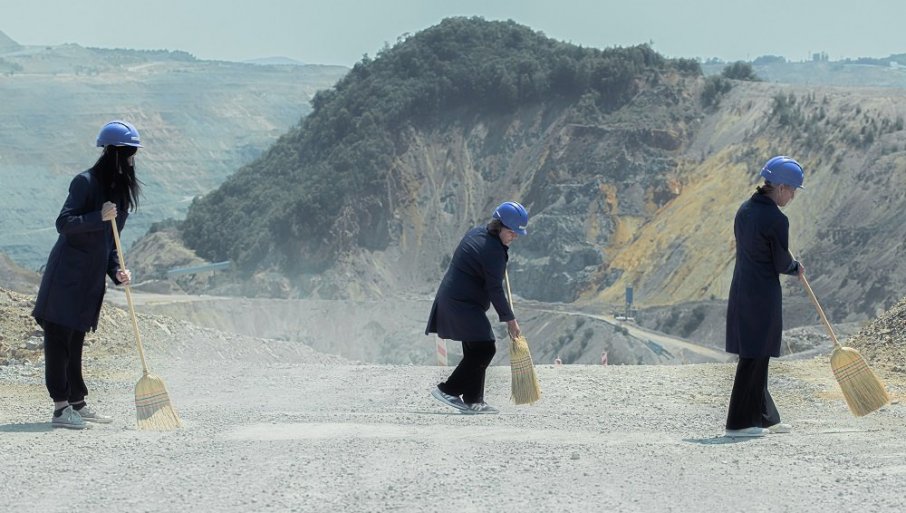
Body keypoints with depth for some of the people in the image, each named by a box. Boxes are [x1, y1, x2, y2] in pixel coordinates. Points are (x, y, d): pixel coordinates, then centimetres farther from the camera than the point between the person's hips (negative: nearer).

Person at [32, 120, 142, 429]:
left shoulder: (121, 190, 12)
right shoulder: (86, 182, -12)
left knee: (75, 340, 16)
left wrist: (117, 271, 2)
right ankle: (60, 408, -5)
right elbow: (64, 224, -18)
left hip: (91, 281, 8)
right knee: (59, 339, -5)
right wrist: (99, 217, -28)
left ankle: (77, 403, 21)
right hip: (67, 275, -8)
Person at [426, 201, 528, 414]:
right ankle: (448, 390, -10)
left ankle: (473, 400, 14)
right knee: (484, 349, -11)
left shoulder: (476, 232, 10)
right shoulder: (493, 250, -19)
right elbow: (494, 289, -18)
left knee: (476, 351, 13)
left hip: (451, 299, 11)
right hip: (464, 305, -11)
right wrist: (510, 320, -10)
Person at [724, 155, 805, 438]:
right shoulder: (776, 220, -17)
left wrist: (789, 263, 16)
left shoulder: (745, 210, 8)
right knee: (755, 358, -2)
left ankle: (765, 418, 24)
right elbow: (781, 263, -10)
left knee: (755, 358, 15)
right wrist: (796, 267, 12)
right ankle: (739, 422, 1)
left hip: (740, 291, 9)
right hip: (763, 294, -9)